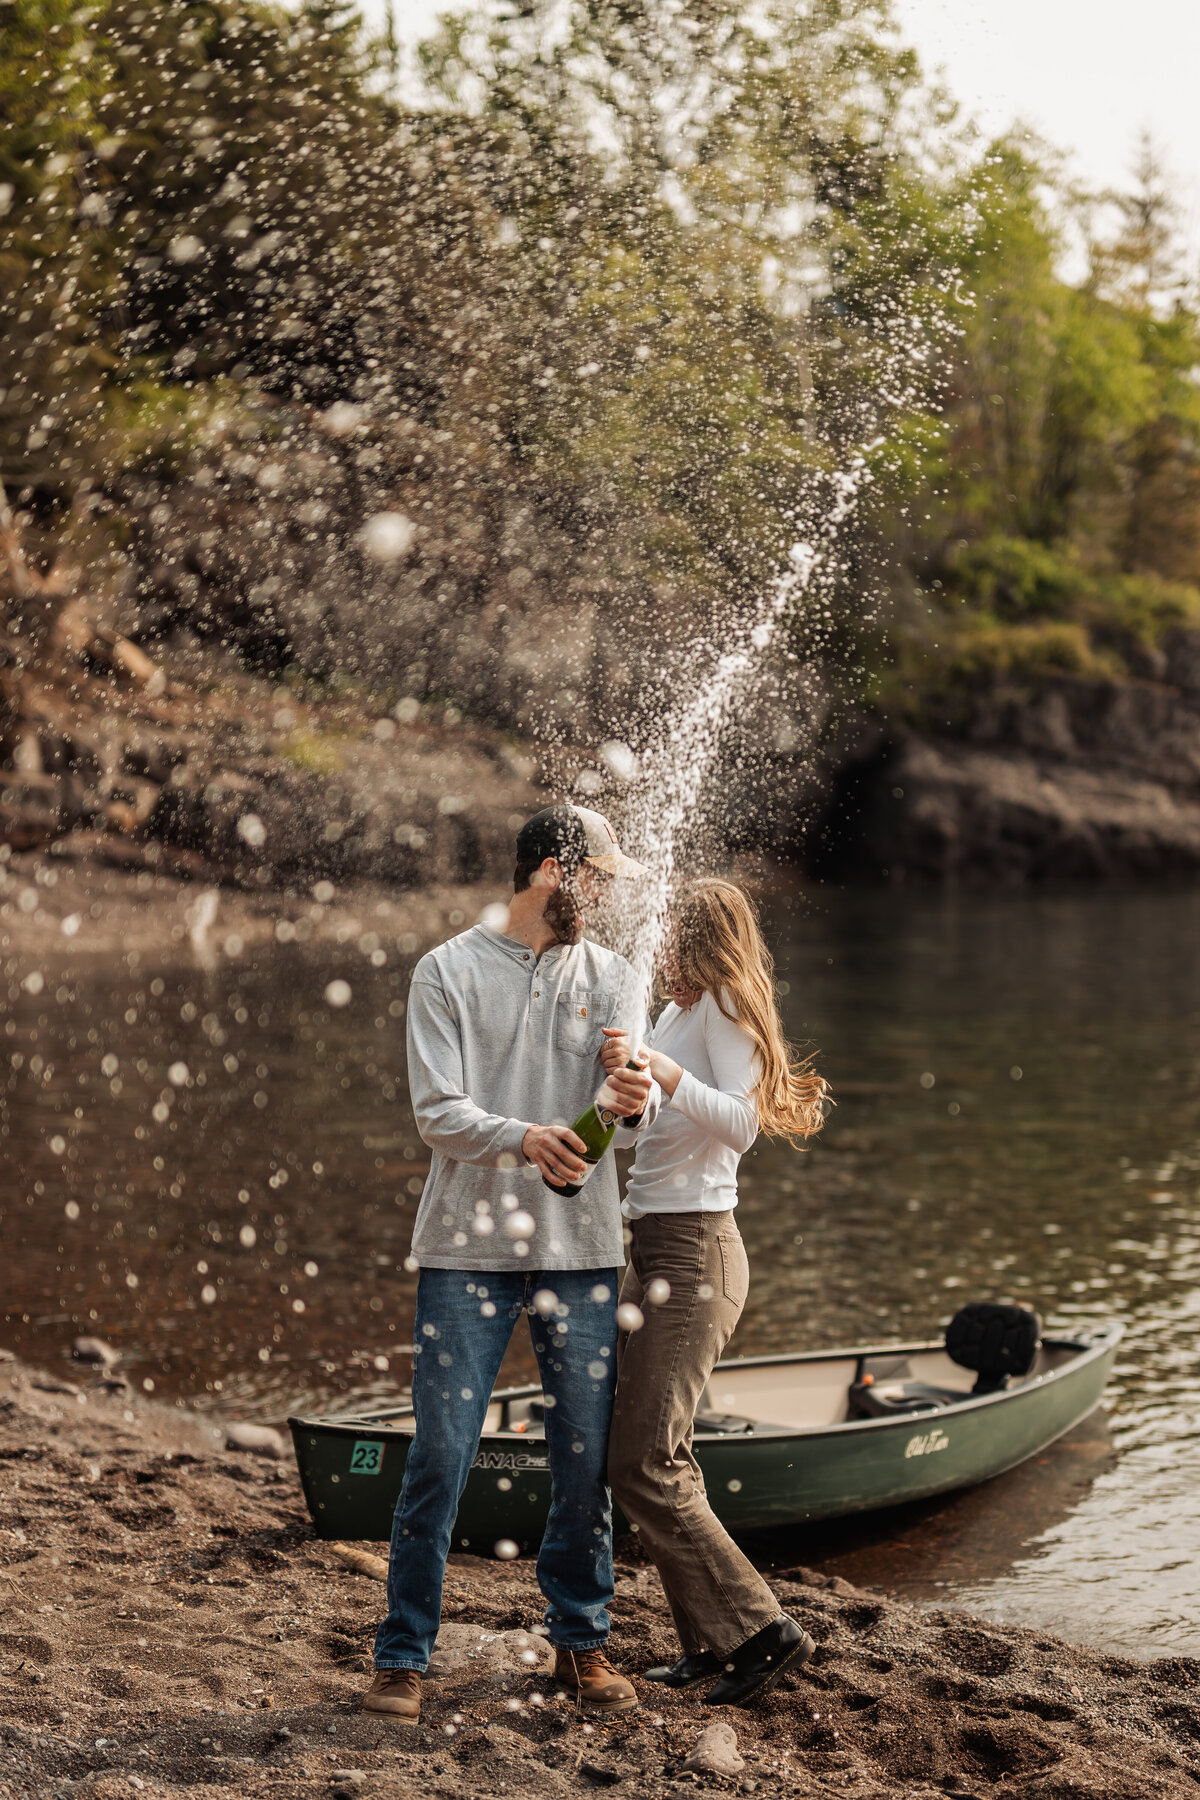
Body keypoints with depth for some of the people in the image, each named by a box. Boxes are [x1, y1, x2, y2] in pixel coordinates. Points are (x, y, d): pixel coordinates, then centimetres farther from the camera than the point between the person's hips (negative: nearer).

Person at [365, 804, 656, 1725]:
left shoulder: (610, 975, 10)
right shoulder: (448, 971, 1)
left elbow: (630, 1081, -7)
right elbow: (438, 1112, -8)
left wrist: (638, 1097, -32)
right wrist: (521, 1138, -27)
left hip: (582, 1247, 3)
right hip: (468, 1243, -3)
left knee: (587, 1456, 7)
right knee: (440, 1453, -2)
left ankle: (582, 1642, 24)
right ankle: (404, 1655, 10)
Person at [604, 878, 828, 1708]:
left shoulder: (723, 1008, -7)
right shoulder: (675, 1015, 19)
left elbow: (741, 1121, -23)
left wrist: (662, 1072, -32)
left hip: (694, 1255, -9)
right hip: (656, 1253, 9)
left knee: (645, 1466, -12)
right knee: (659, 1461, 9)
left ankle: (763, 1630, -5)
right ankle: (712, 1643, 15)